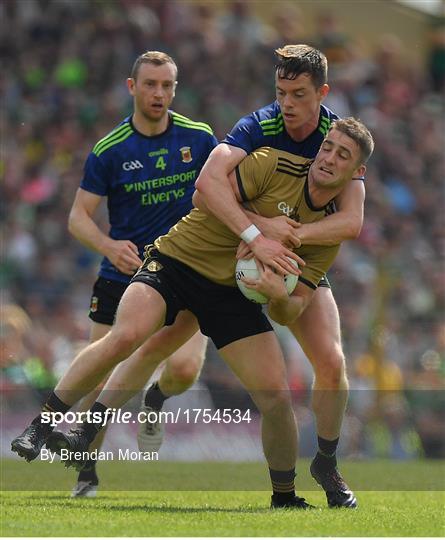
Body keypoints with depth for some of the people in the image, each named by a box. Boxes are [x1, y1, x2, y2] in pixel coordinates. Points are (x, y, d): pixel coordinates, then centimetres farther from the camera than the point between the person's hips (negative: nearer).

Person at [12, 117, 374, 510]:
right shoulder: (274, 165, -9)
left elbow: (289, 312, -1)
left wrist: (280, 296, -24)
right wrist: (256, 237, -24)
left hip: (233, 293, 4)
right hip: (177, 260, -4)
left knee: (276, 396, -7)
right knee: (124, 337, -30)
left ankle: (285, 498, 16)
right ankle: (40, 427, -19)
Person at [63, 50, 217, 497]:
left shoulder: (198, 138, -1)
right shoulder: (109, 150, -5)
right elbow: (78, 216, -3)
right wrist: (109, 246, -23)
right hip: (122, 276, 0)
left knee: (184, 368, -18)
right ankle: (87, 470, 16)